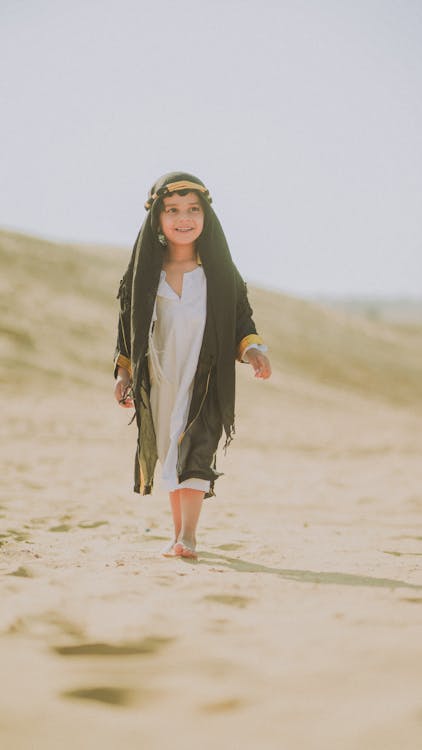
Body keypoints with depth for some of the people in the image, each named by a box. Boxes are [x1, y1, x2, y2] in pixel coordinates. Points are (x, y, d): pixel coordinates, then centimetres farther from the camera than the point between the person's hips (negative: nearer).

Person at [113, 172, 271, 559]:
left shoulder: (219, 272, -2)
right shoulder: (144, 273, 1)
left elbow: (241, 318, 4)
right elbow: (128, 324, 7)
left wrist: (252, 349, -15)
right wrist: (123, 372, 1)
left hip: (205, 378, -2)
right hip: (160, 379, 2)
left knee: (195, 451, -14)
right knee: (169, 453, 8)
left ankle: (188, 535, -17)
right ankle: (179, 534, 18)